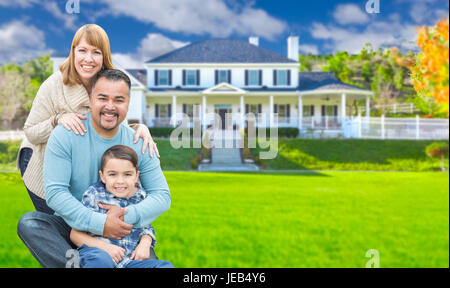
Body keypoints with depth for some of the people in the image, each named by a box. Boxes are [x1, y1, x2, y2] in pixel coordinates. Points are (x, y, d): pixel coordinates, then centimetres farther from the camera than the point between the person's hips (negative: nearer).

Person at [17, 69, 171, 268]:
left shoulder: (139, 144, -3)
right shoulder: (64, 135, -8)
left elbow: (162, 195, -3)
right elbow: (54, 192, -15)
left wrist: (129, 215, -22)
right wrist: (100, 223, -25)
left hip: (121, 230, 1)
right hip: (72, 226, 0)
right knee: (28, 223, -26)